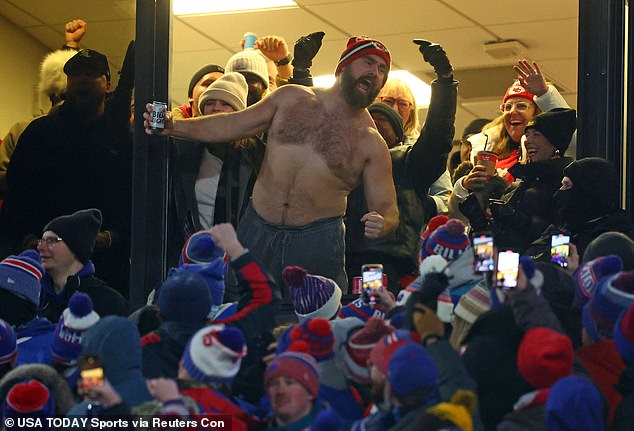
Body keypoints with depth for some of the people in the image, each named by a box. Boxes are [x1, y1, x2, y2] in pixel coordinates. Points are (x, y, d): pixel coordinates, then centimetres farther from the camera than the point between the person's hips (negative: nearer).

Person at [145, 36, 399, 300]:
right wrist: (174, 127, 1)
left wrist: (382, 224, -25)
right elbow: (232, 125, 12)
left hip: (317, 242, -2)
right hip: (257, 233, 2)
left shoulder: (371, 144, 1)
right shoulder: (292, 98, 7)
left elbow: (387, 209, 0)